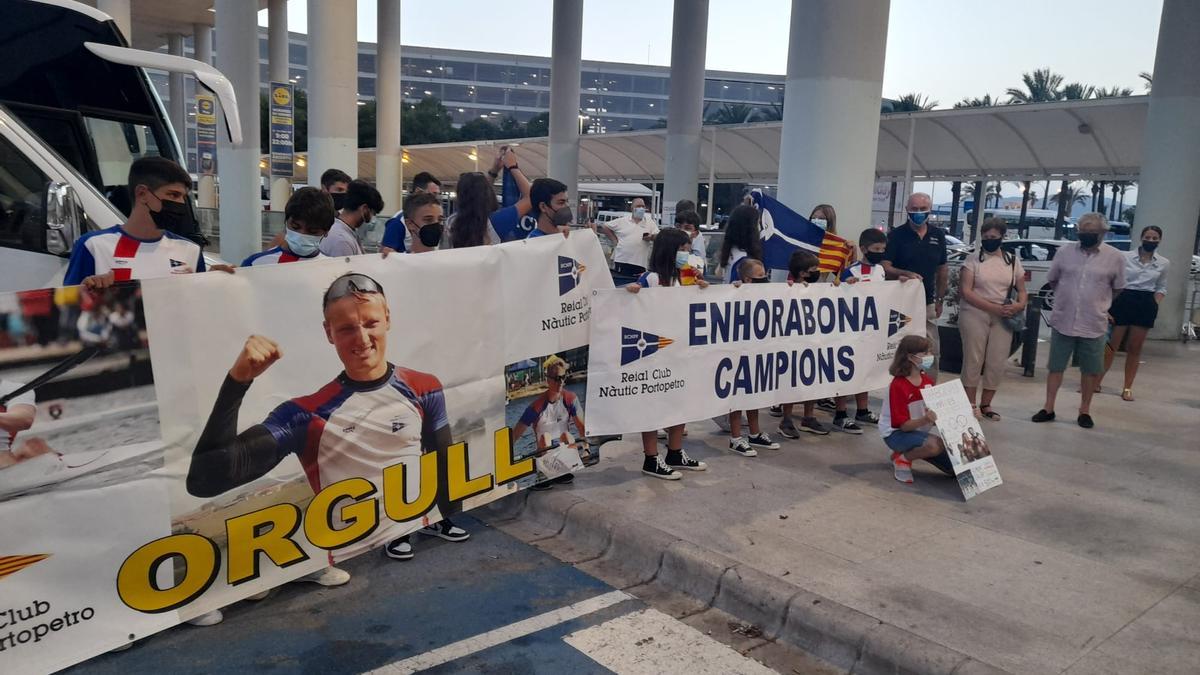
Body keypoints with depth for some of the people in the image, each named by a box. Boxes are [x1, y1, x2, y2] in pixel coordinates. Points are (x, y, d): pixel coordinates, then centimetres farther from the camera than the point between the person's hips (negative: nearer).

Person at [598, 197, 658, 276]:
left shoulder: (650, 222, 10)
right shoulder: (622, 221, 7)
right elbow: (605, 227, 12)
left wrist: (651, 237, -16)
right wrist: (614, 239, 6)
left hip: (639, 263, 1)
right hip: (621, 261, -1)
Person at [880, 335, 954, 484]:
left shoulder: (927, 380, 2)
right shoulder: (898, 386, -21)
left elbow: (939, 410, 6)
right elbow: (903, 425, -22)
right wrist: (925, 420, -40)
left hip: (919, 432, 8)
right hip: (897, 433, -8)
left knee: (956, 468, -1)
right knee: (936, 444, -35)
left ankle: (915, 451, 16)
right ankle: (902, 458, -9)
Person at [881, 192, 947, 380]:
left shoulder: (938, 235, 7)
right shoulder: (897, 235, -4)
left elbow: (942, 270, 15)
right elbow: (885, 267, -9)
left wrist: (940, 299, 14)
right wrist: (906, 274, -26)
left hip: (927, 304, 3)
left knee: (932, 353, 6)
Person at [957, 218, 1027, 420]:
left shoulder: (1012, 261, 10)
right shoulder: (973, 259, 0)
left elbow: (1022, 291, 14)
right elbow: (965, 291, -9)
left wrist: (1019, 305, -10)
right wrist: (993, 307, -18)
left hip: (1003, 319, 3)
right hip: (975, 315, -3)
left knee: (996, 363, 3)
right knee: (973, 360, 0)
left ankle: (986, 405, 15)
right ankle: (970, 404, 10)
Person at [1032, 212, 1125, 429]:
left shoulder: (1115, 257, -4)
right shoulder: (1064, 251, -2)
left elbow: (1117, 288, 9)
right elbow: (1052, 280, 12)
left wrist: (1097, 302, 11)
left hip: (1094, 325, -1)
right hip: (1062, 321, 1)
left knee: (1090, 370, 8)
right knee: (1055, 367, 8)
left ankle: (1085, 410, 22)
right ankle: (1048, 408, 17)